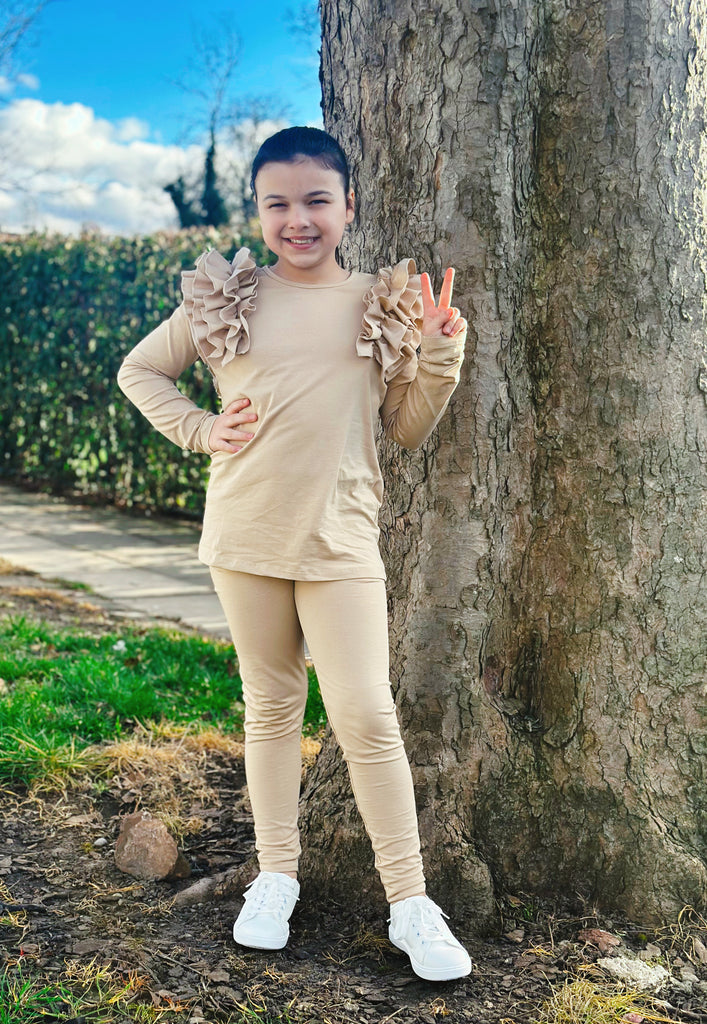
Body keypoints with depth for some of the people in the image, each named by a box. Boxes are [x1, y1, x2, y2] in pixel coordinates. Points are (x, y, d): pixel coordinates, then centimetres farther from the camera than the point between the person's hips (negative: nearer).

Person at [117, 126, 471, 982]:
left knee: (366, 713, -5)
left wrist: (439, 358, -6)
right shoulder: (226, 299, 3)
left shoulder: (381, 306, 4)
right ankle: (275, 874, 27)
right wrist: (200, 430, 0)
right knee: (271, 704, 12)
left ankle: (410, 903, 6)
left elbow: (407, 430, 9)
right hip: (247, 533, 1)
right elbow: (139, 371, 14)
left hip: (339, 538, -1)